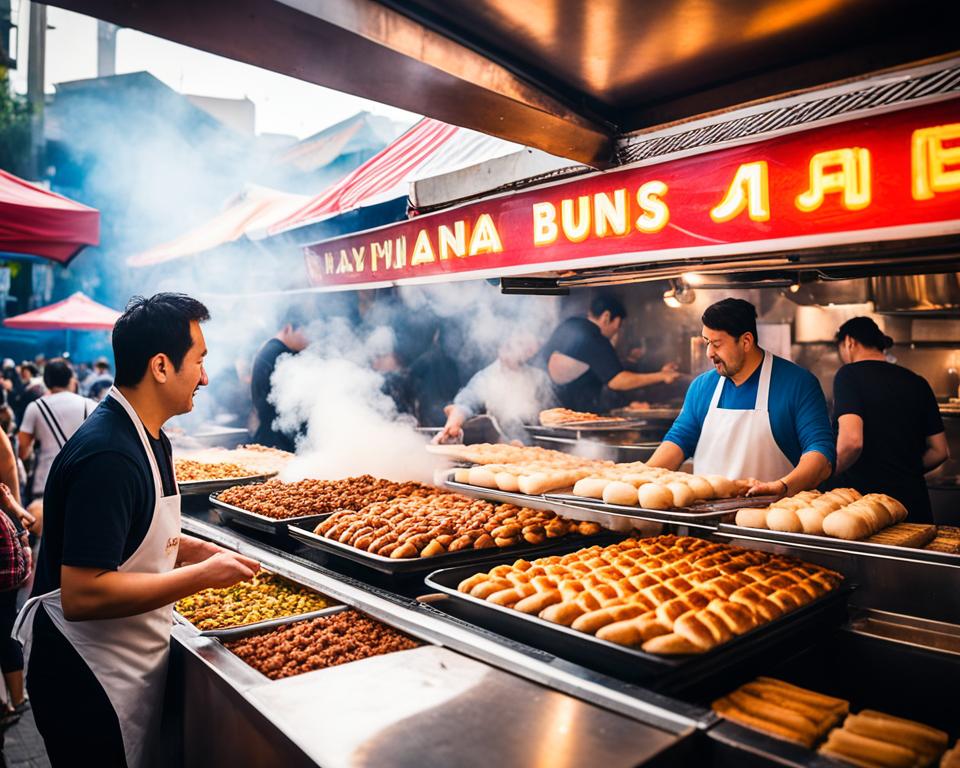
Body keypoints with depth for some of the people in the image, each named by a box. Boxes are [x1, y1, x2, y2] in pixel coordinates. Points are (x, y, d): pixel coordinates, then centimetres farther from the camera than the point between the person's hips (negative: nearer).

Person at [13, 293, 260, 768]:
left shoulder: (146, 435, 4)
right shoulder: (108, 455, -28)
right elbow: (82, 595, -31)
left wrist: (199, 550, 2)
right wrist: (203, 575, -24)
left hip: (131, 663, 9)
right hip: (87, 675, -9)